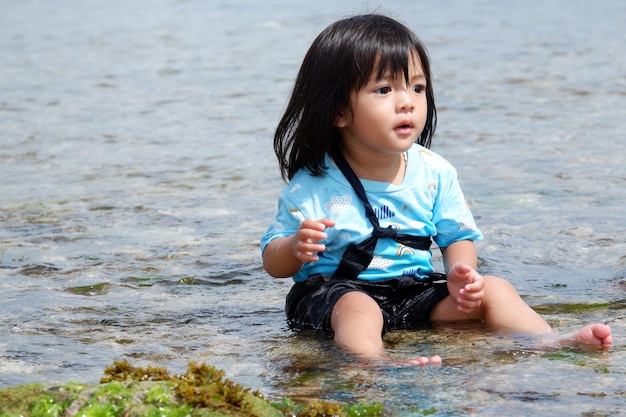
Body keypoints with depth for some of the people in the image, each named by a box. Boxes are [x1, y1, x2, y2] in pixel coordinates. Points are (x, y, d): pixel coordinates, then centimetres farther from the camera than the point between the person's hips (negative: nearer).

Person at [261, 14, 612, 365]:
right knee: (357, 309, -37)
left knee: (494, 290, -6)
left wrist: (462, 274, -12)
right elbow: (273, 263, -6)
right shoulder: (313, 185, -10)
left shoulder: (434, 173, 2)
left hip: (416, 291, 6)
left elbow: (458, 237, 11)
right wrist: (296, 247, -29)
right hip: (335, 291, -5)